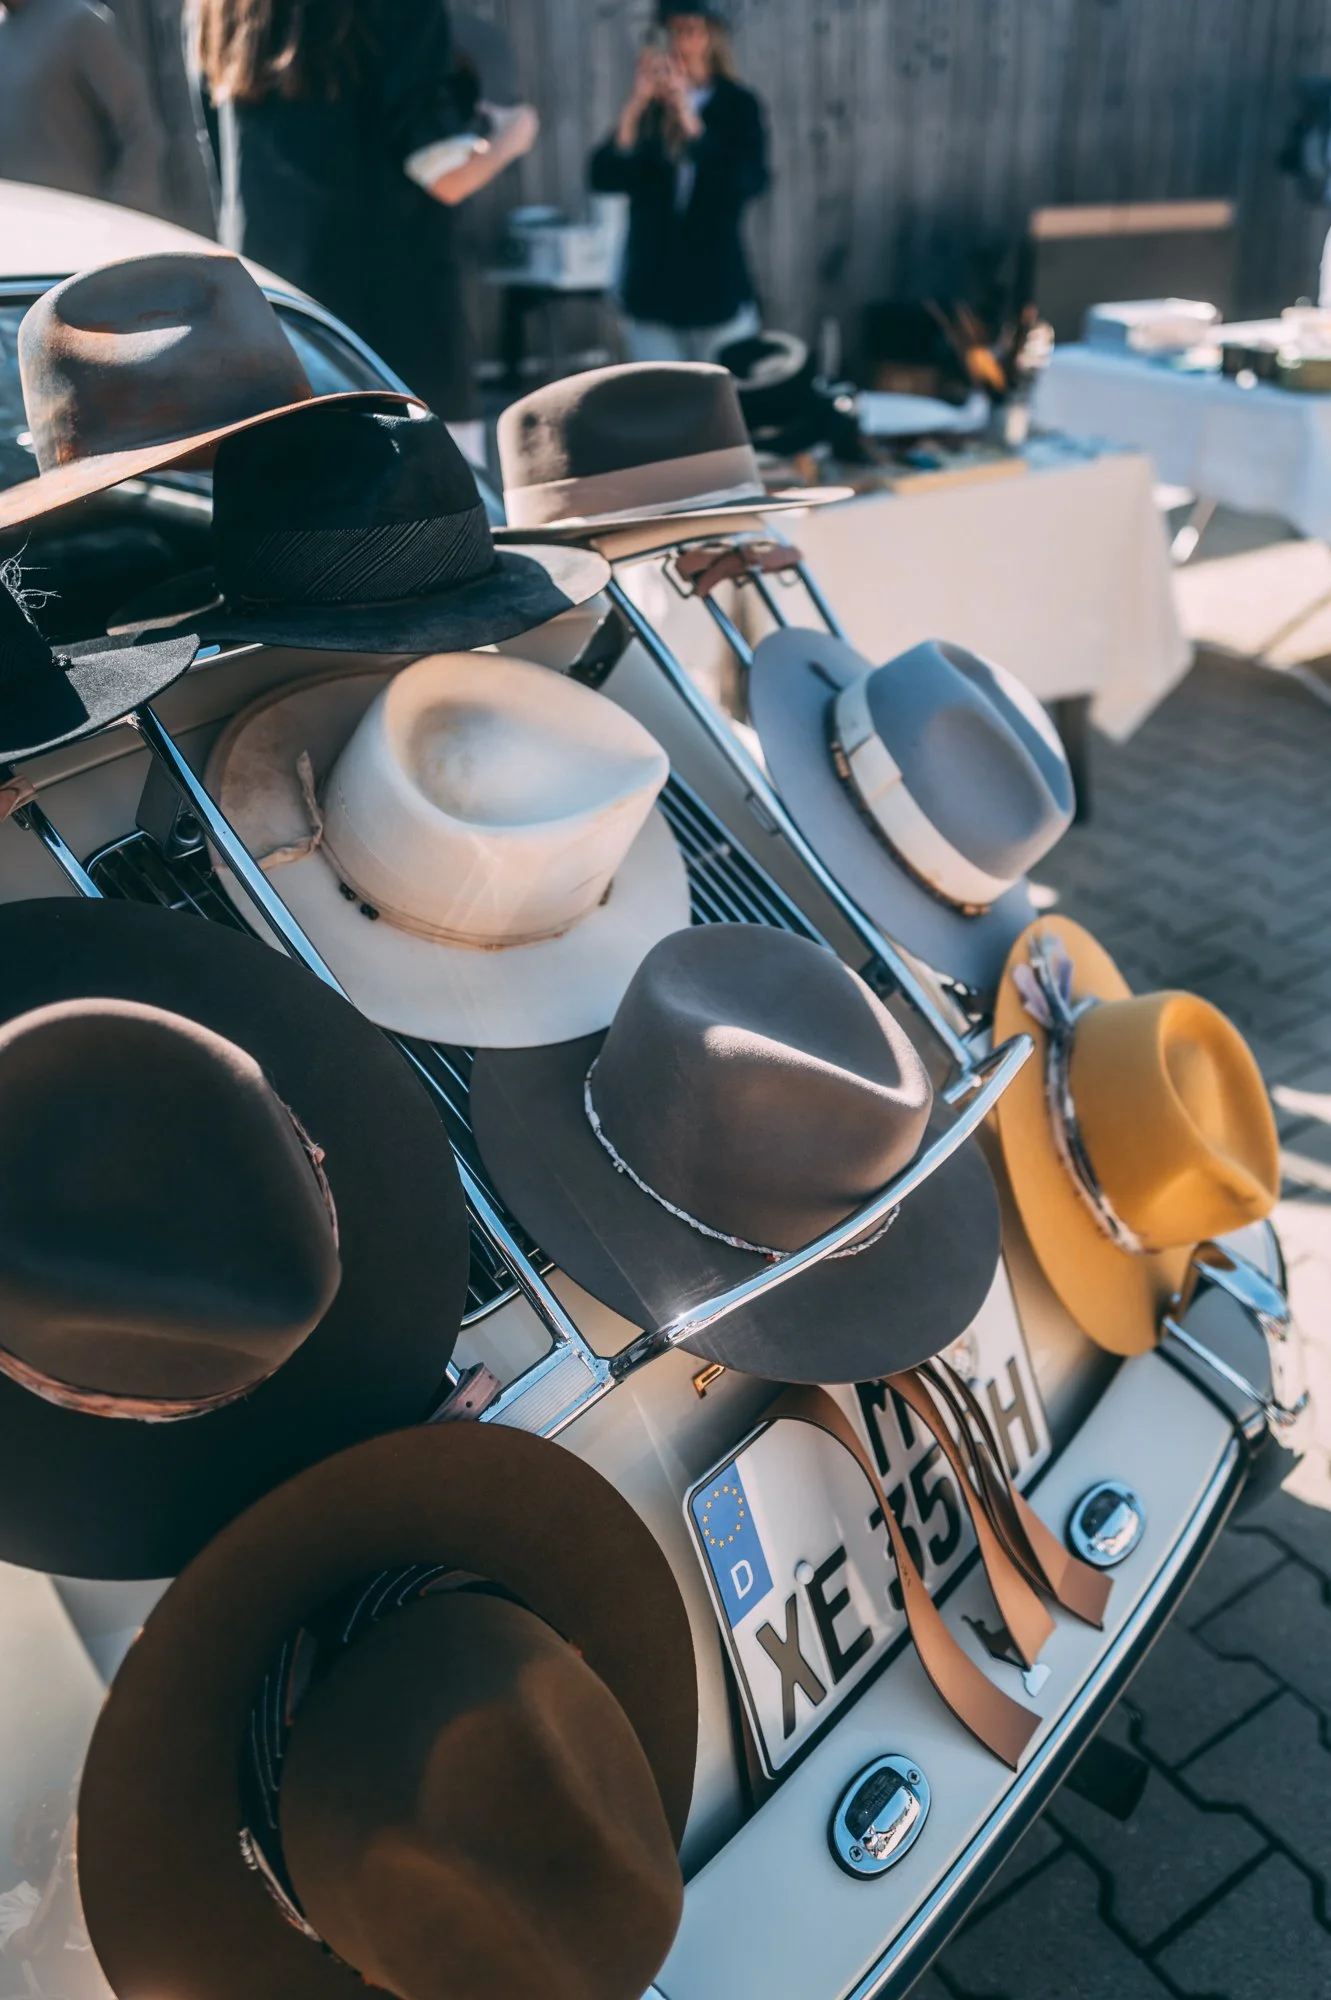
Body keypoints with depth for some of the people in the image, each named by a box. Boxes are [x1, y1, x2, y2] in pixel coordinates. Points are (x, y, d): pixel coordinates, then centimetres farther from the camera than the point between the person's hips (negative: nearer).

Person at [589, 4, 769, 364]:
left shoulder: (738, 106, 0)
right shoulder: (648, 109, 5)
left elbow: (747, 183, -15)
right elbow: (603, 178, -5)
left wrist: (688, 116, -18)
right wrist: (637, 104, -15)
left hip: (719, 295, -2)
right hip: (650, 296, 2)